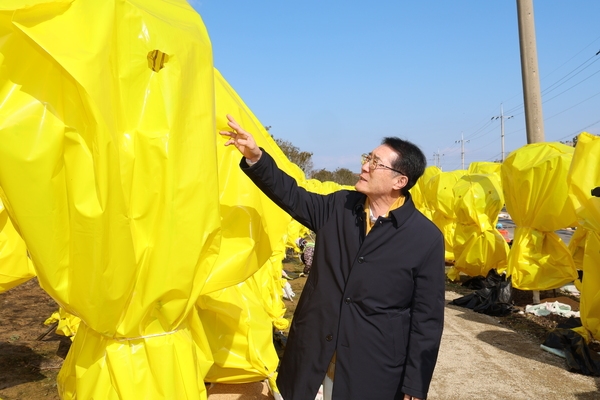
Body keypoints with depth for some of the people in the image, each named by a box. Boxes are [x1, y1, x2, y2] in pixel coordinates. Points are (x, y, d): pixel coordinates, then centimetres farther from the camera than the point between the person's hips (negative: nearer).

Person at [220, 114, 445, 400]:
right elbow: (292, 195, 11)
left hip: (373, 371, -4)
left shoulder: (427, 238, -12)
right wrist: (255, 156, -4)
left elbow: (427, 318, -9)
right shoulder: (338, 207, 1)